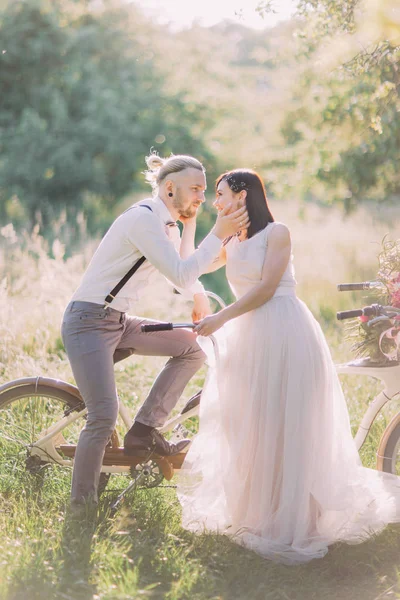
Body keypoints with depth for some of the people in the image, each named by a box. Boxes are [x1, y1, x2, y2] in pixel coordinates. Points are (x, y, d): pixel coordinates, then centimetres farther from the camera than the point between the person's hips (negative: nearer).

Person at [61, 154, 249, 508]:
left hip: (117, 322, 9)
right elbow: (182, 277, -25)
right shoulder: (143, 219, -18)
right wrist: (218, 234, -22)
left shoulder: (168, 227, 11)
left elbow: (181, 273, 27)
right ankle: (81, 509, -2)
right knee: (104, 418, -15)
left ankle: (144, 431, 4)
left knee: (193, 345, 3)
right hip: (89, 322, -9)